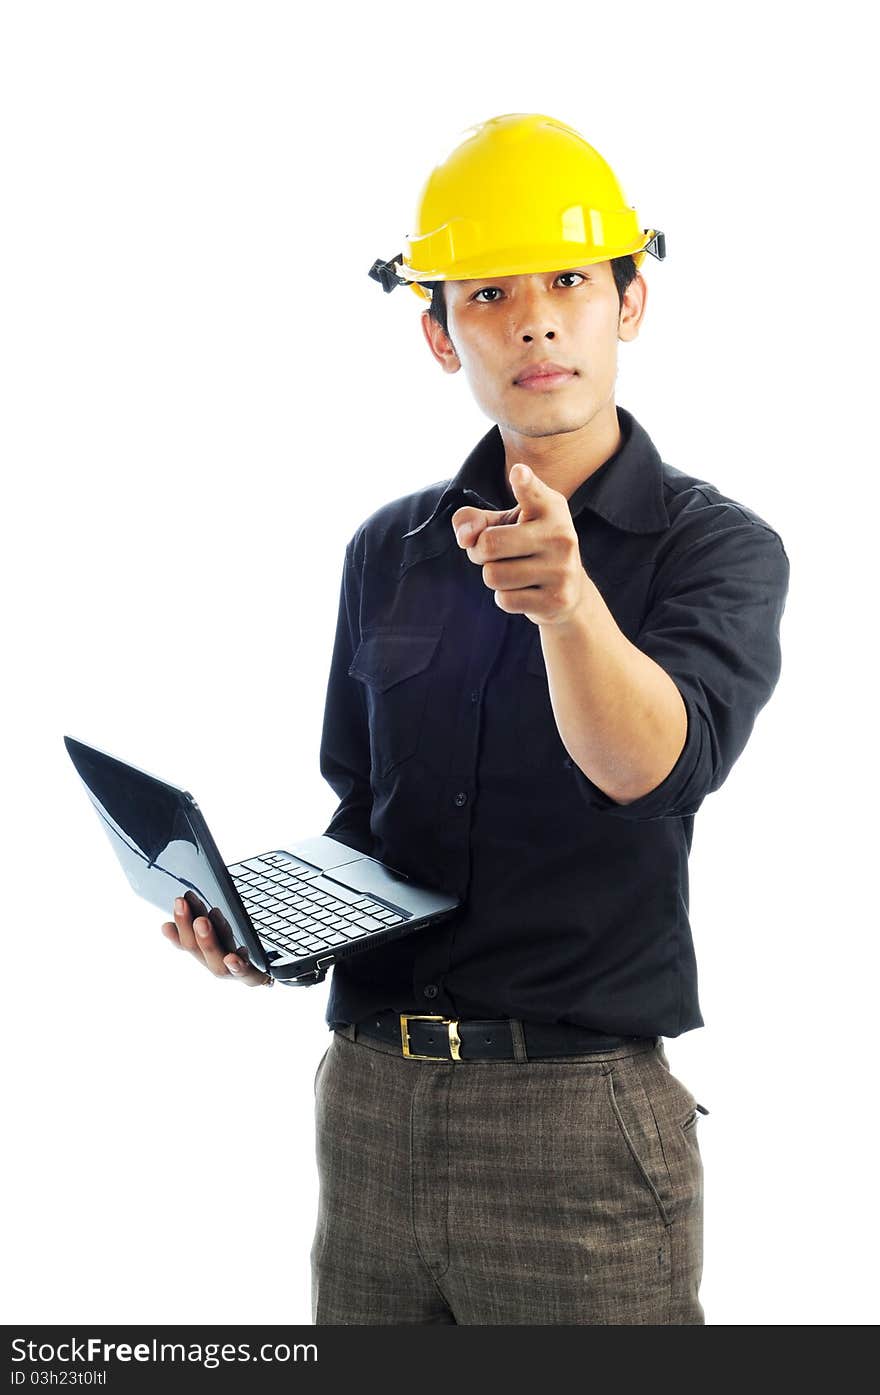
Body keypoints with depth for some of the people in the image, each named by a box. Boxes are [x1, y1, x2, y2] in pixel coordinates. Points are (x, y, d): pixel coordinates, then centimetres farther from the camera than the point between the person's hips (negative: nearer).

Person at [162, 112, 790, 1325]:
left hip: (584, 1127, -4)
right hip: (369, 1102, 4)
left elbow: (654, 766, -23)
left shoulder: (717, 545, -5)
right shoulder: (389, 552, 9)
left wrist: (569, 600, -41)